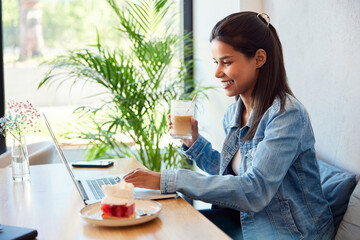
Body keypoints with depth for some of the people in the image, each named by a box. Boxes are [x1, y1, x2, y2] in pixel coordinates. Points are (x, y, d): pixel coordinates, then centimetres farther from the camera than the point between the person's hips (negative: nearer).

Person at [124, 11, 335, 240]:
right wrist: (194, 142, -1)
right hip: (246, 221, 7)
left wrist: (168, 180, -31)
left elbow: (254, 191, -30)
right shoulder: (233, 114, 3)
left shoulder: (287, 114, -21)